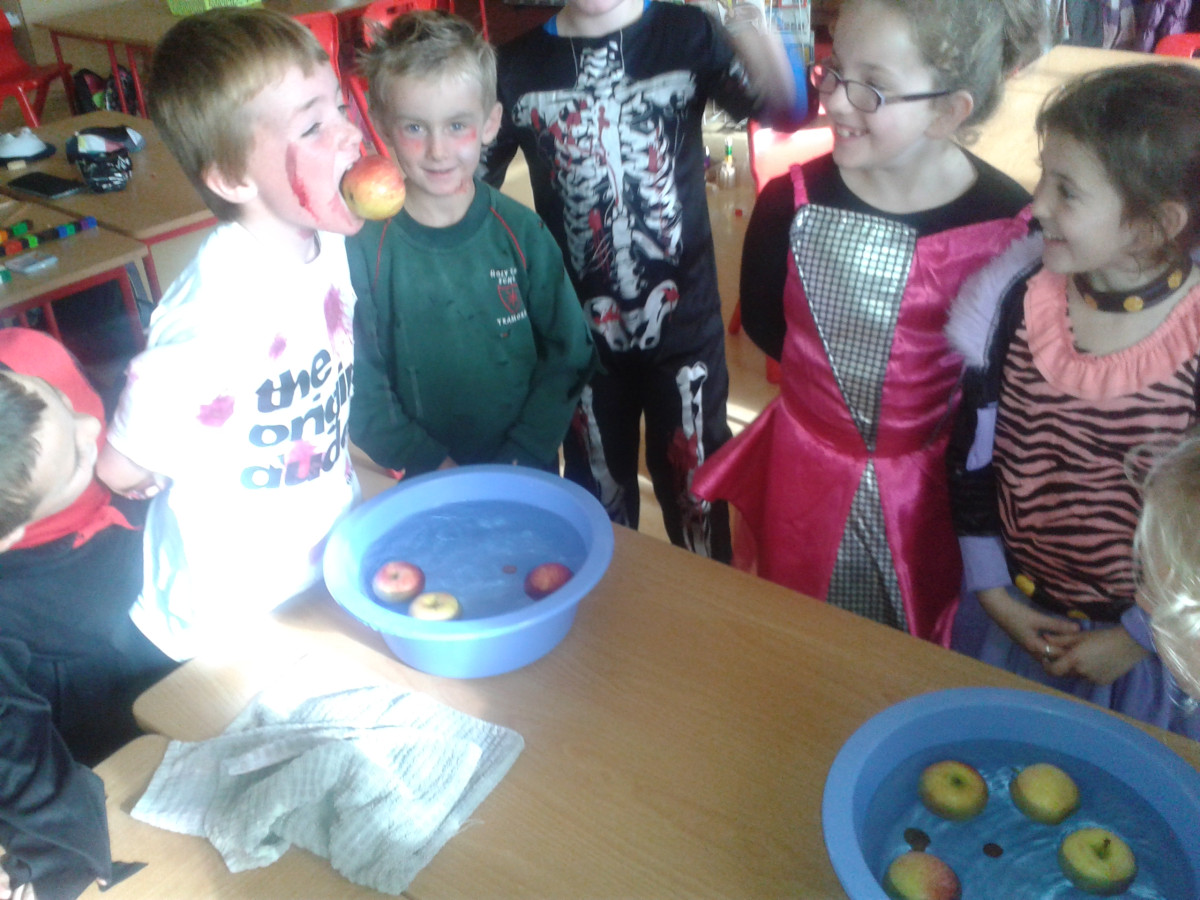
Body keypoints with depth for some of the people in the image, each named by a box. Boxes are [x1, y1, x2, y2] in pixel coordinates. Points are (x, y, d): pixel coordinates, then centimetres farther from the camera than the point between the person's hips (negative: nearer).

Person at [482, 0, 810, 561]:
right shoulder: (517, 67, -1)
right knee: (599, 502, 18)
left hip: (682, 319, -1)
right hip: (581, 327, 2)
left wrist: (765, 55, -42)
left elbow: (787, 109, -20)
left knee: (694, 491, 12)